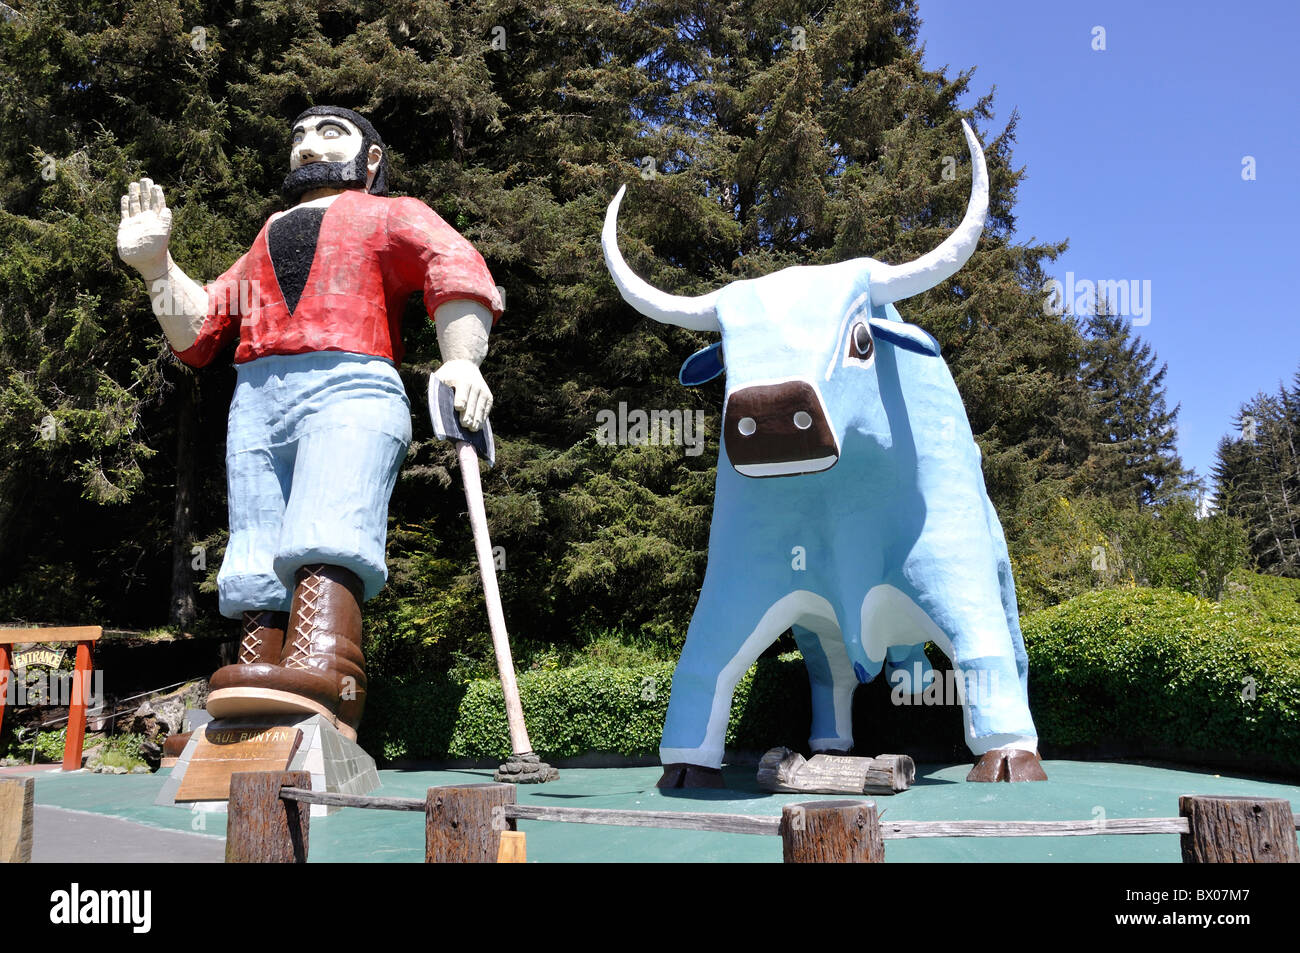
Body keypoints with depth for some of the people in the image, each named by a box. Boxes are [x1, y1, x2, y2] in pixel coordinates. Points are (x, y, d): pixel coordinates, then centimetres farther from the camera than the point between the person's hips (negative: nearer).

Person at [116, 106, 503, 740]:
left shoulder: (391, 214, 21)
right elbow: (197, 334, 32)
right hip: (254, 404, 6)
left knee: (324, 542, -29)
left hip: (349, 386, -5)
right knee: (259, 571, -8)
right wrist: (155, 265, 15)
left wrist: (461, 359, -20)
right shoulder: (266, 240, 37)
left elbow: (455, 268, -1)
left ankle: (321, 678, -49)